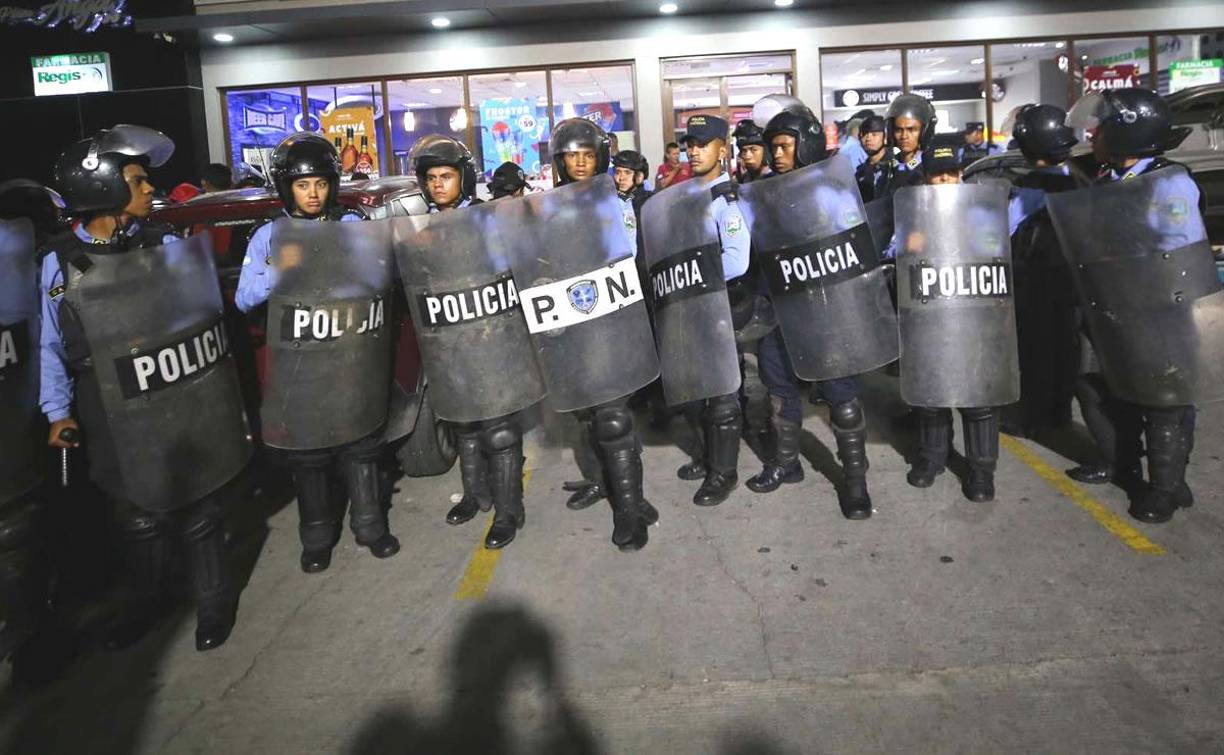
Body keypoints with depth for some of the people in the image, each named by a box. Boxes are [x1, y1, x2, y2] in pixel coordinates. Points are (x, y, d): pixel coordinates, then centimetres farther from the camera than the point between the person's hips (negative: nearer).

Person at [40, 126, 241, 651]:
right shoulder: (60, 260, -6)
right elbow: (50, 345, 1)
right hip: (113, 413, 0)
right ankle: (143, 600, 39)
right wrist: (58, 411, -6)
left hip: (178, 404, 0)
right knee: (138, 512, 16)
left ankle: (213, 599, 31)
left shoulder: (165, 246, -5)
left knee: (196, 507, 12)